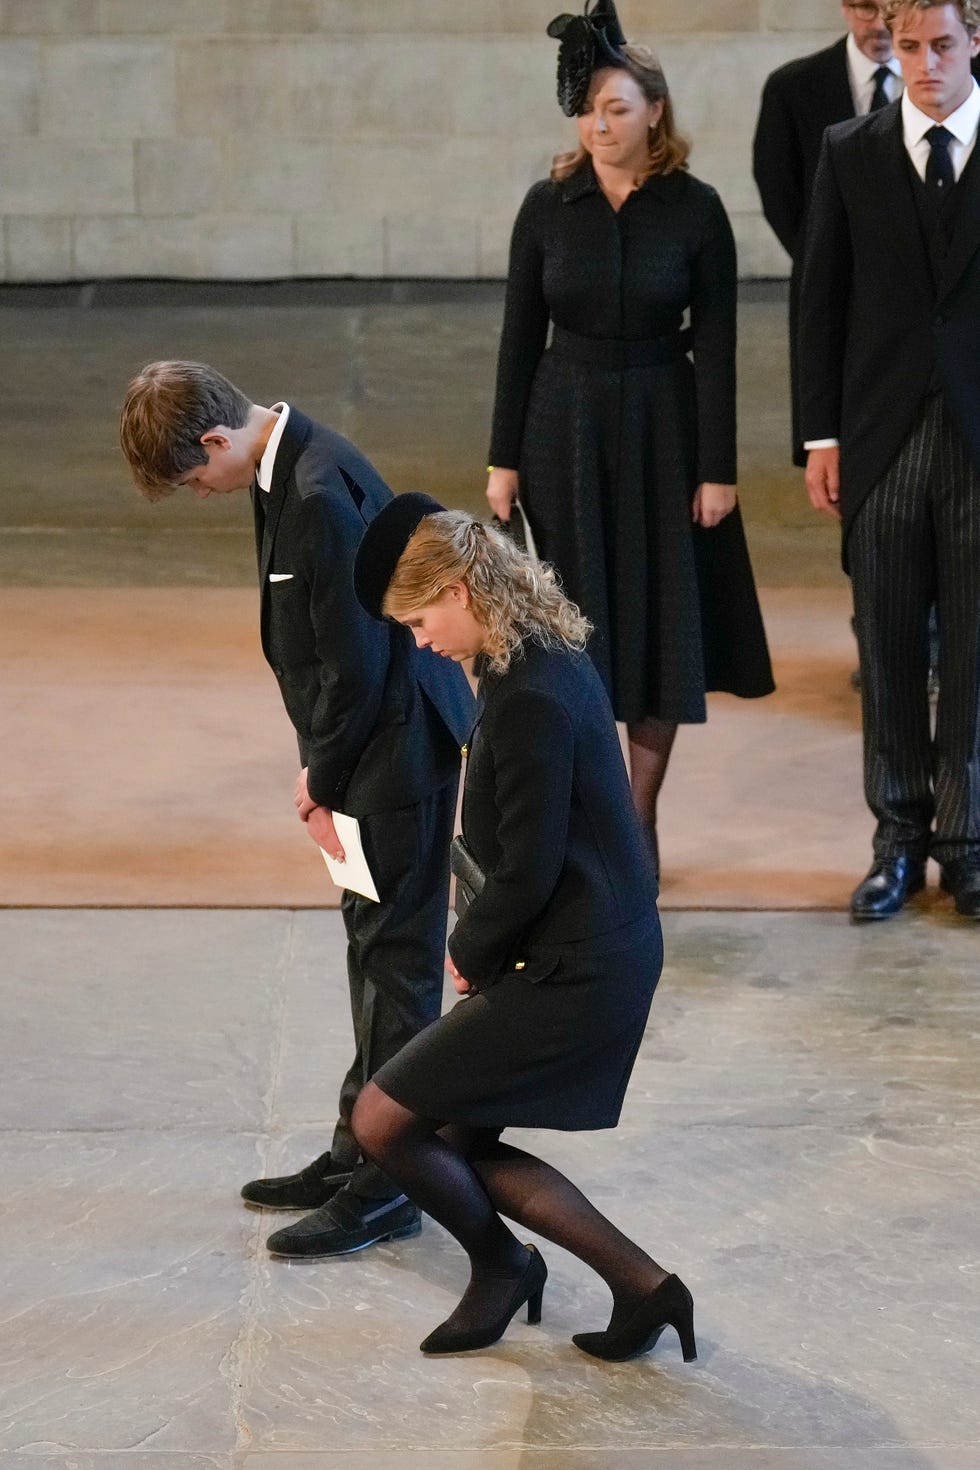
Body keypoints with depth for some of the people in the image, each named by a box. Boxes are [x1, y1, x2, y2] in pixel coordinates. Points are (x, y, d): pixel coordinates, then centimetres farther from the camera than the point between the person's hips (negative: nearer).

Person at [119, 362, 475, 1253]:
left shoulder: (320, 494, -25)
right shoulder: (288, 469, 6)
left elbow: (356, 660, -22)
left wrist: (327, 783, -12)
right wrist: (318, 766, 8)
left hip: (400, 739, -10)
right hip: (374, 740, 10)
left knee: (395, 956, -3)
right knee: (375, 951, 17)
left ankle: (390, 1185, 4)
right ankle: (361, 1153, 28)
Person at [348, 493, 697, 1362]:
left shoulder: (529, 700, -24)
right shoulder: (551, 657, 7)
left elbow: (527, 873, -22)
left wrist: (470, 951, -5)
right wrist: (481, 942, 10)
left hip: (572, 974, -10)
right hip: (605, 953, 10)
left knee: (382, 1123, -2)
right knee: (461, 1145, 15)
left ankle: (500, 1266, 21)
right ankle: (641, 1286, 15)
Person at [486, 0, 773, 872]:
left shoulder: (696, 210, -7)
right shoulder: (548, 206, -2)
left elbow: (715, 347, -6)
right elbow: (521, 337, 2)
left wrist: (717, 469, -8)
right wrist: (504, 458, 0)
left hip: (662, 431, -1)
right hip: (565, 430, 1)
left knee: (661, 624, 3)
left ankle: (640, 820, 14)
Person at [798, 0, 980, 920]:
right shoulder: (850, 155, 4)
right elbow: (821, 301, 6)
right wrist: (822, 437, 2)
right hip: (883, 441, 1)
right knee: (888, 649, 6)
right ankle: (899, 839, 16)